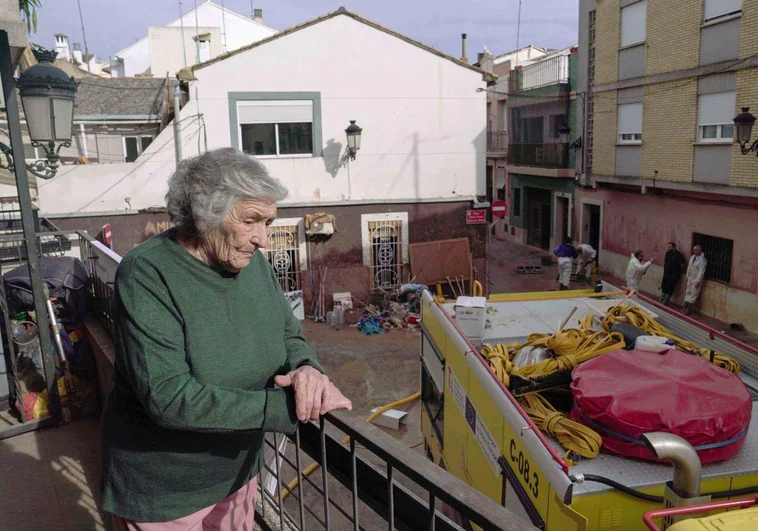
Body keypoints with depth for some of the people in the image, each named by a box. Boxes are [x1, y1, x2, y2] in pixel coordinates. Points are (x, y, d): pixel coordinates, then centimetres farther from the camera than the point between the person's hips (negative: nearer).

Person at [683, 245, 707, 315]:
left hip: (697, 280, -8)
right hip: (690, 278, 8)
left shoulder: (702, 260, -19)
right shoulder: (692, 257, 4)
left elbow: (701, 272, -20)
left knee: (693, 295, -3)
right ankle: (685, 308, 19)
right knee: (687, 293, 11)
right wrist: (687, 277, 14)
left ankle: (689, 310, 4)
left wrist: (698, 281, -20)